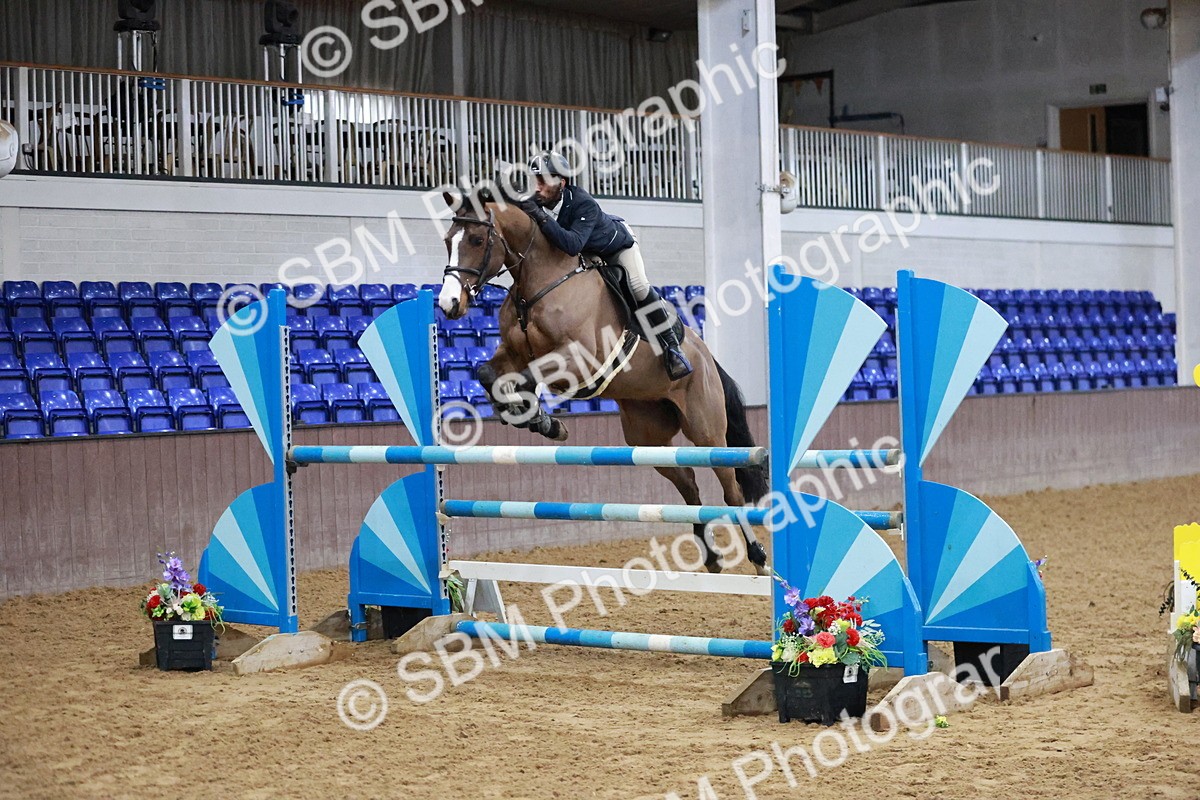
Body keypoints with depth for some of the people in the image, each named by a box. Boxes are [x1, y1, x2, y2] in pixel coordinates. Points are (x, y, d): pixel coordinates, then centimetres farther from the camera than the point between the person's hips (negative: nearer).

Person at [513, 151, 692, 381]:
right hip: (587, 256, 7)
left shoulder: (584, 204, -43)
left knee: (638, 286, -25)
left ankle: (671, 347, -19)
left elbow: (573, 244, -57)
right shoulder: (537, 204, -25)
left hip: (618, 245, -7)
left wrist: (542, 218, -63)